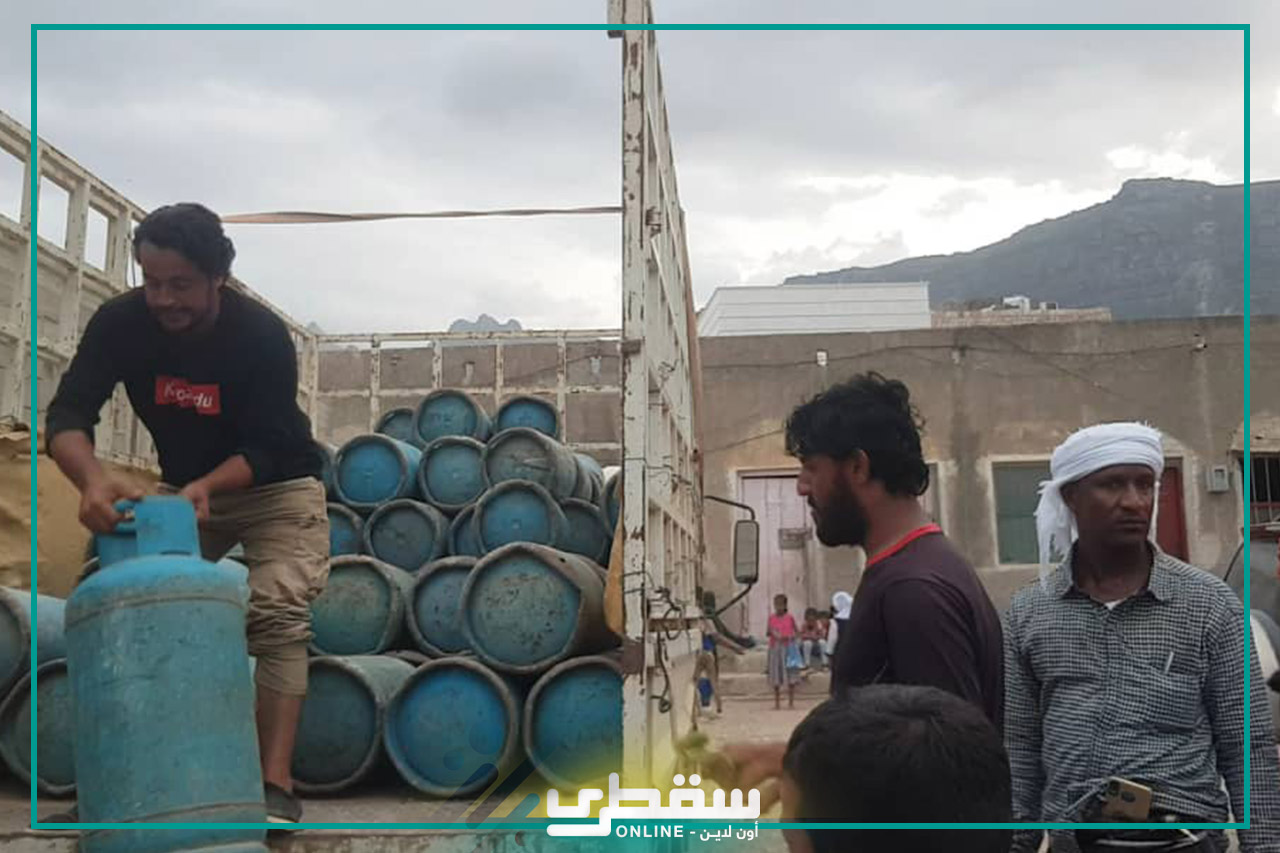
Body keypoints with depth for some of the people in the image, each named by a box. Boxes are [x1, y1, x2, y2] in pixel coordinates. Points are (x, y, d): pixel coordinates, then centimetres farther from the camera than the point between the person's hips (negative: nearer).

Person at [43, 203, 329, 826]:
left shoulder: (262, 335, -26)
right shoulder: (120, 322, -17)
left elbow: (265, 450, -23)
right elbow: (67, 414, -24)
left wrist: (204, 487, -42)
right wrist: (93, 479, -45)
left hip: (275, 487, -4)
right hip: (183, 487, 5)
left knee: (277, 617, -21)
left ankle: (277, 787, -24)